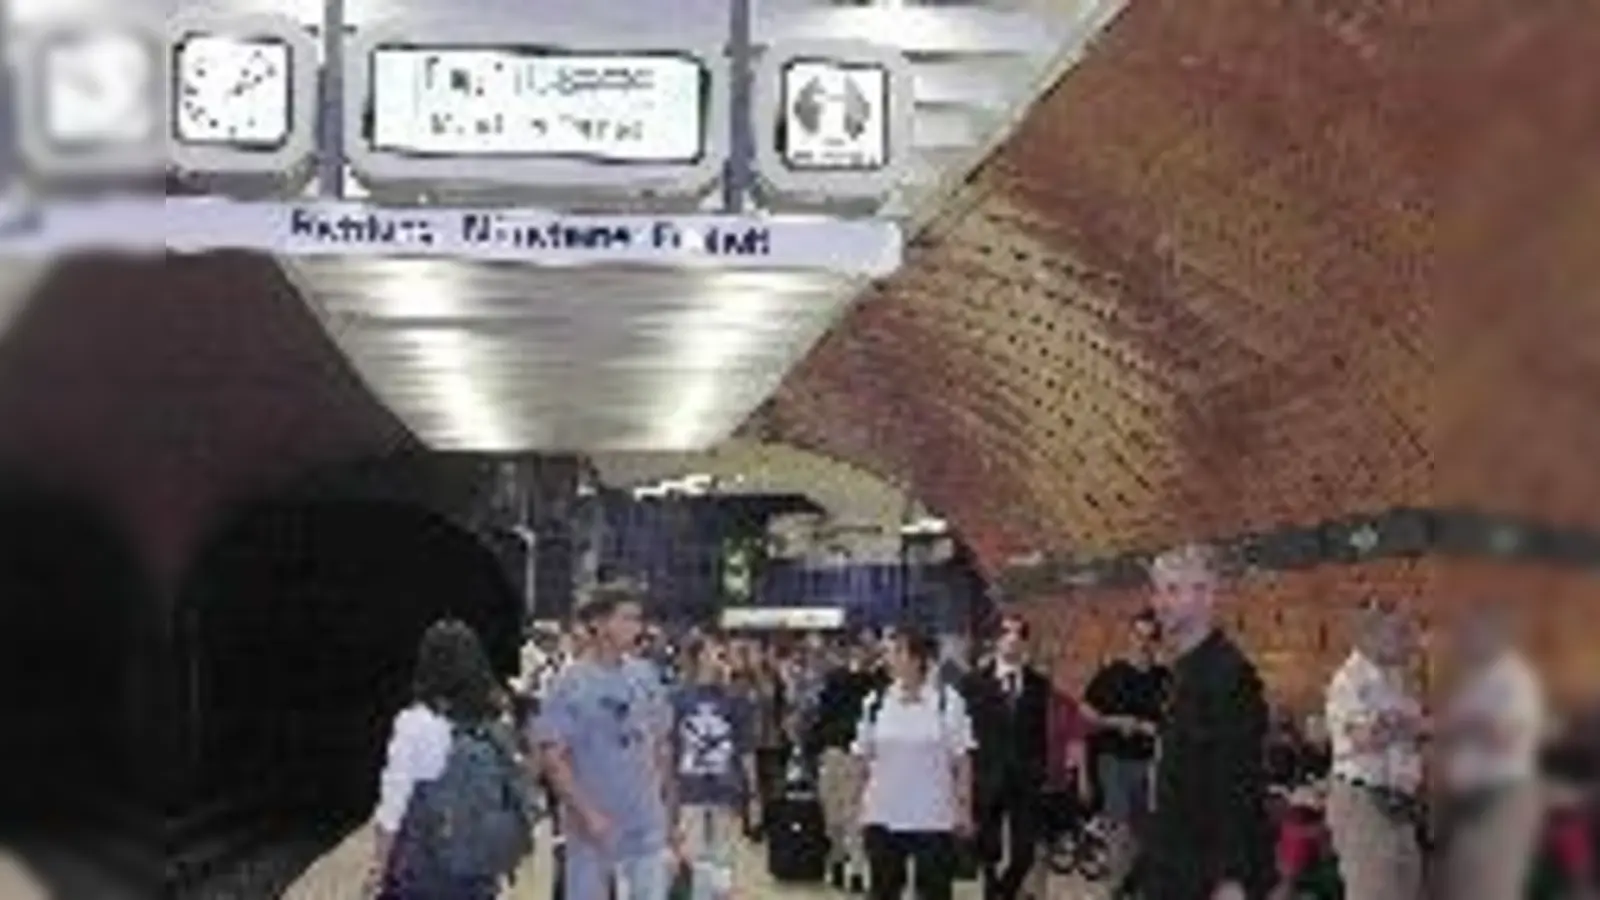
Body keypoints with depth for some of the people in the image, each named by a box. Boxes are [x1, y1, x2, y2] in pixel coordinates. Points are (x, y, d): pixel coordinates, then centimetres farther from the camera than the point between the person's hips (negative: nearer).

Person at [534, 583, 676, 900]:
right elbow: (553, 758, -15)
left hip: (647, 824, 5)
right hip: (594, 826, -5)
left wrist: (665, 801, 10)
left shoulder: (645, 676, 2)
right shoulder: (572, 684, -13)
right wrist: (587, 814, -19)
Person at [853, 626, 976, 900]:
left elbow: (961, 760, -3)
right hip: (883, 818, 2)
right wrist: (862, 808, 4)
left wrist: (964, 809, -4)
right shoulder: (875, 703, 1)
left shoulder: (948, 701, -6)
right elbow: (865, 761, 6)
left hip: (933, 819, -2)